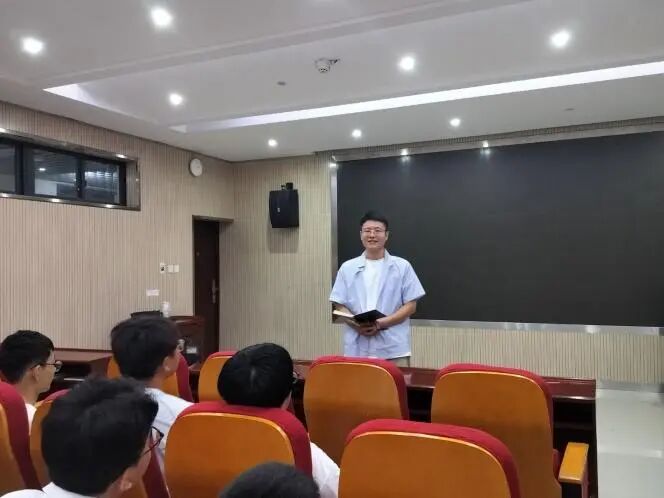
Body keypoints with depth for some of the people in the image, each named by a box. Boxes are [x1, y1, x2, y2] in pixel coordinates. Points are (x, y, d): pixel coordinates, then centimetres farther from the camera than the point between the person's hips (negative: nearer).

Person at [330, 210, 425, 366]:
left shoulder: (402, 266, 4)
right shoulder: (347, 268, 9)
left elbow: (410, 305, 1)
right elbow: (339, 305, 7)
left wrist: (381, 323, -13)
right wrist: (357, 325, -13)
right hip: (356, 350, 1)